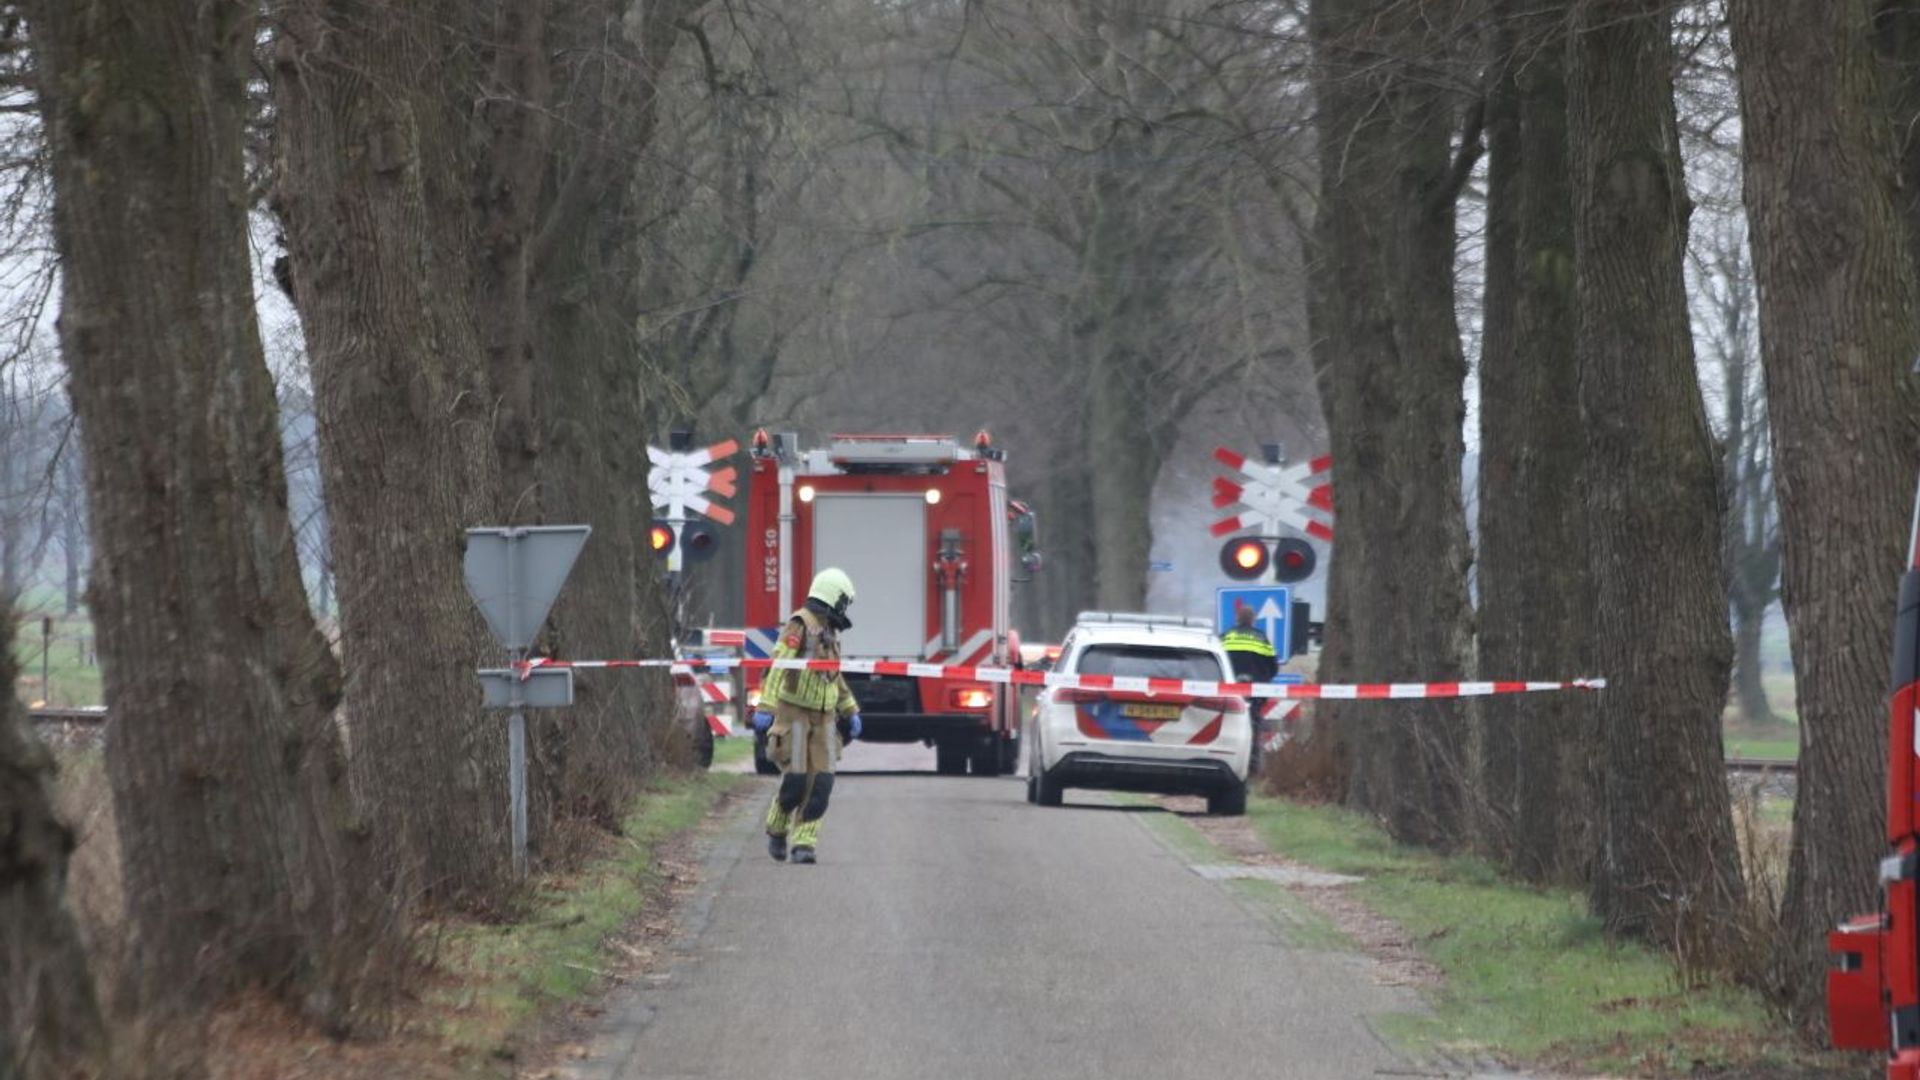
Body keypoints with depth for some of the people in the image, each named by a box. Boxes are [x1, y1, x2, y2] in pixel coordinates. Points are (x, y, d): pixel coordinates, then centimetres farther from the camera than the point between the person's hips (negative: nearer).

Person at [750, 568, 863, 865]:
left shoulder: (830, 633, 17)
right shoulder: (800, 626, -10)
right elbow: (778, 667, -20)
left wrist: (850, 711, 31)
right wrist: (766, 707, -28)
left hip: (823, 718, 7)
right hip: (794, 714, -7)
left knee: (820, 783, -6)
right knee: (795, 779, -10)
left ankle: (804, 843, -5)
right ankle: (776, 830, 15)